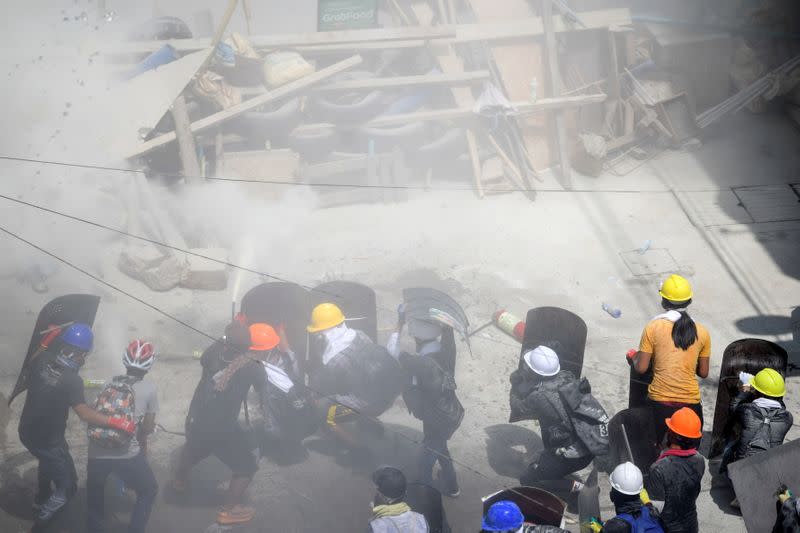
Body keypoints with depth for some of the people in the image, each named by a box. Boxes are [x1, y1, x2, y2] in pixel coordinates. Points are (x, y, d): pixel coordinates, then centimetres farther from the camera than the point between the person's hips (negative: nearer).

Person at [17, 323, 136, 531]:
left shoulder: (41, 360, -11)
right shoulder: (72, 380, -29)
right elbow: (84, 413, -39)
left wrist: (47, 341, 13)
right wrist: (118, 422, -40)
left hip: (27, 432, 8)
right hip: (47, 440, -8)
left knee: (48, 460, 38)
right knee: (67, 487, 9)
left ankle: (41, 500, 60)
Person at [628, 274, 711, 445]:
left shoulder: (653, 327, -6)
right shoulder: (701, 332, 1)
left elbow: (641, 368, -6)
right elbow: (703, 373, 7)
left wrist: (633, 358, 15)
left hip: (659, 401, -1)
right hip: (691, 403, 1)